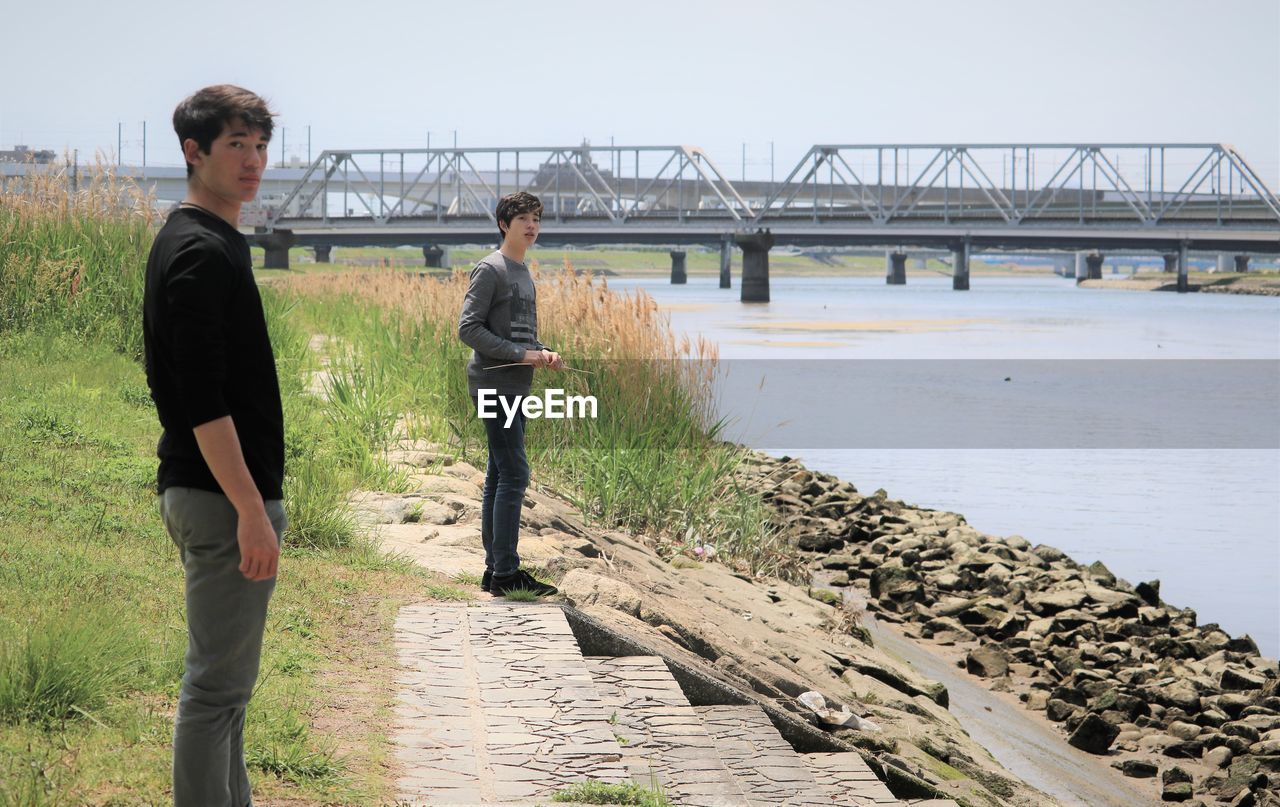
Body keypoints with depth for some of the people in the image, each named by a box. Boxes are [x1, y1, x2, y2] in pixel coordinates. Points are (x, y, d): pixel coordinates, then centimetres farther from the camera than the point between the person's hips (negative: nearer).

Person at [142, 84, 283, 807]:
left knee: (227, 678, 16)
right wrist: (252, 511, -24)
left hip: (204, 493, 11)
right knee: (218, 683, -5)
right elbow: (203, 401, -24)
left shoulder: (200, 244, 14)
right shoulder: (202, 253, -18)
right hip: (223, 497, -11)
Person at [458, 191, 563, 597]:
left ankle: (495, 570, 15)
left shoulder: (524, 273, 19)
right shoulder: (490, 270, -9)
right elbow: (469, 328, -15)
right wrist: (521, 354, -17)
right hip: (494, 384, -9)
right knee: (513, 475, -12)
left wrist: (543, 351, 5)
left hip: (515, 387, 9)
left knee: (500, 478, 11)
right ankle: (505, 572, -11)